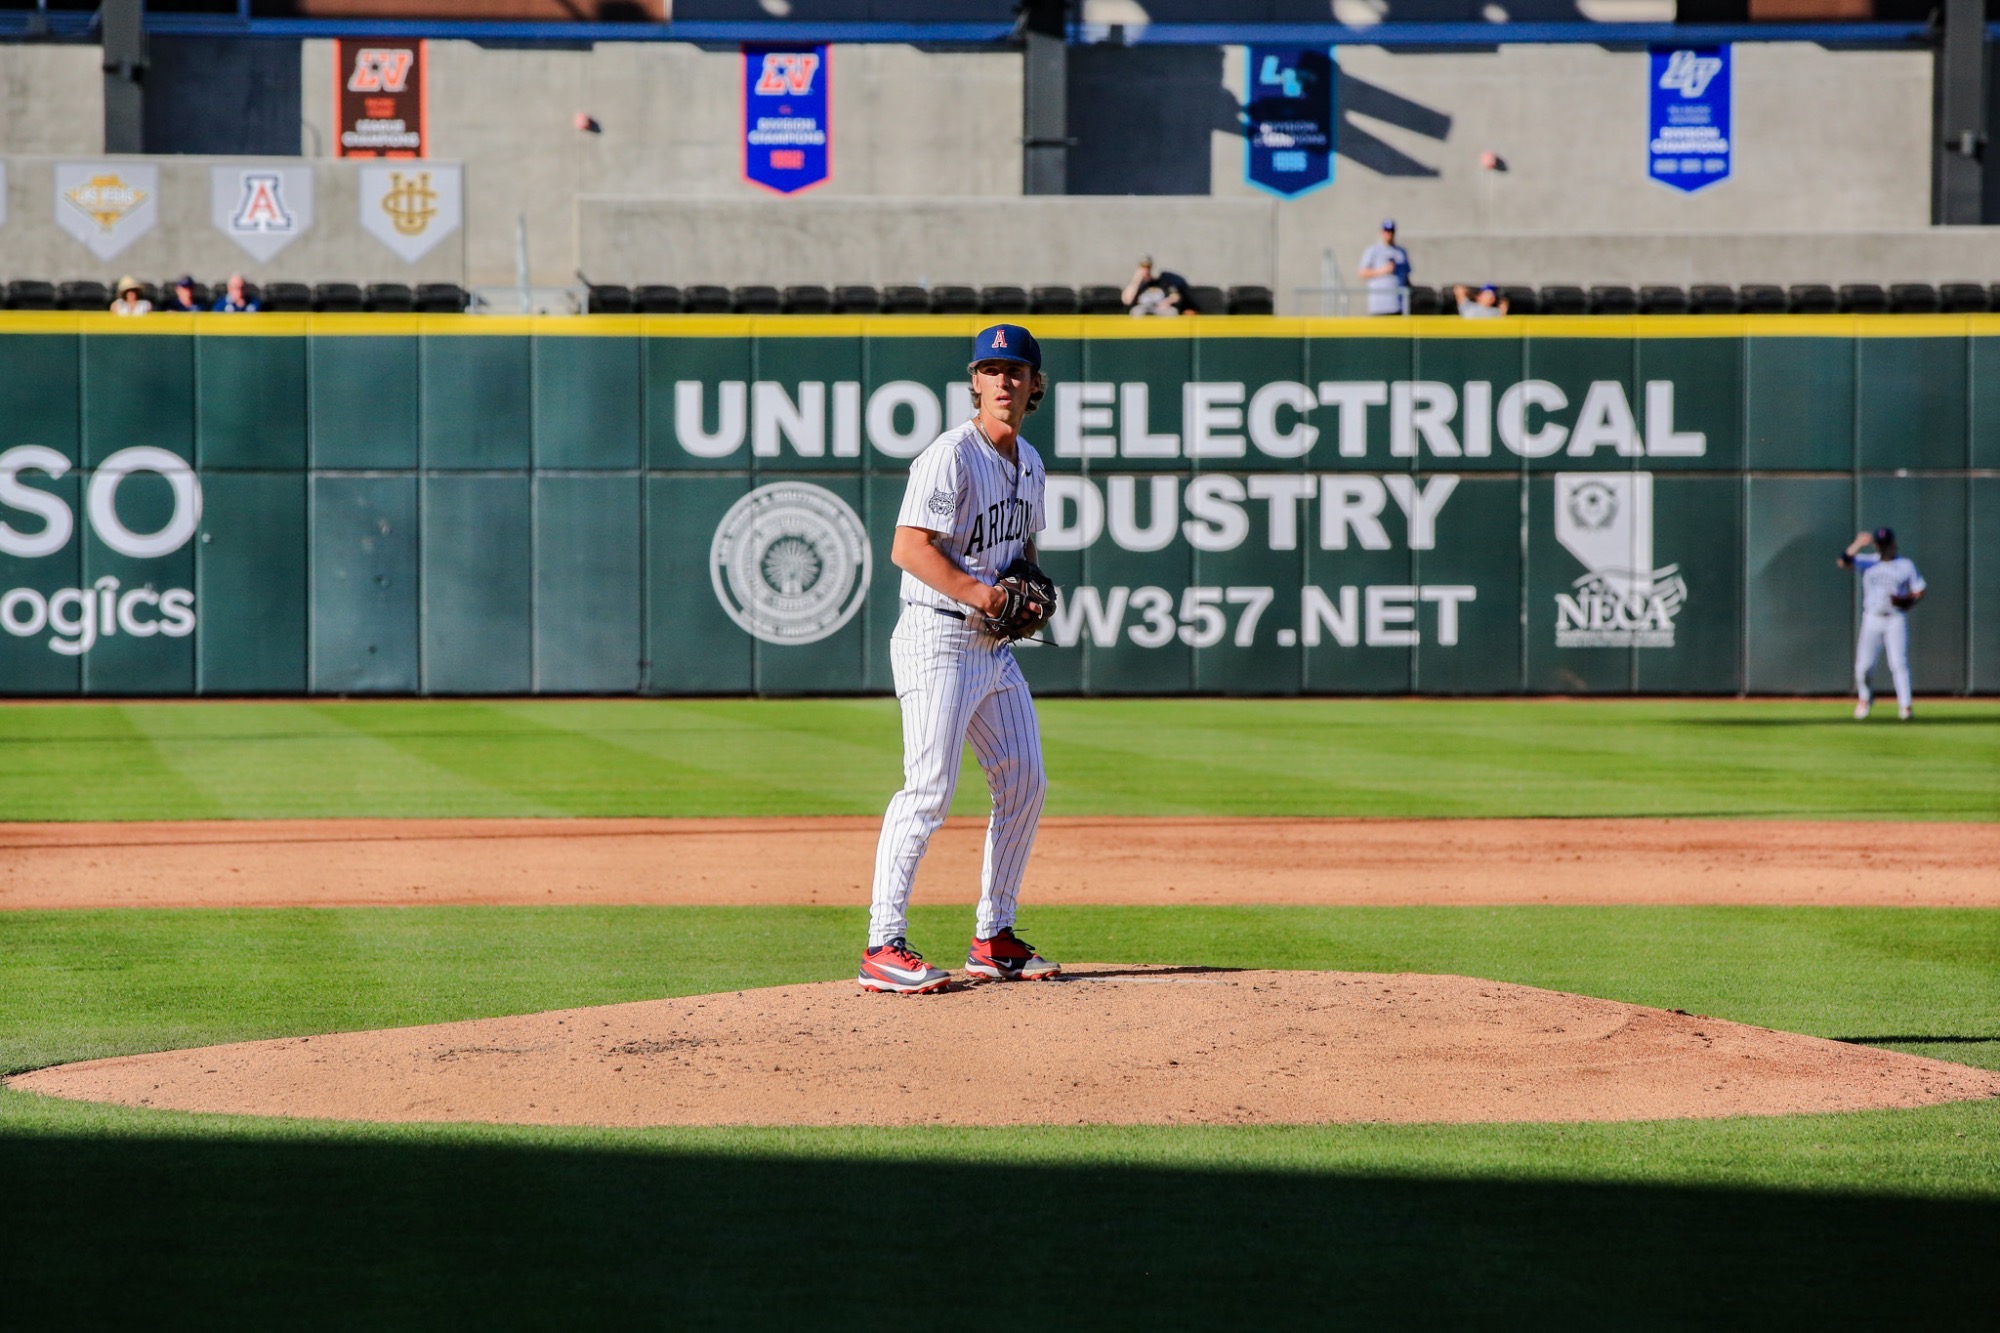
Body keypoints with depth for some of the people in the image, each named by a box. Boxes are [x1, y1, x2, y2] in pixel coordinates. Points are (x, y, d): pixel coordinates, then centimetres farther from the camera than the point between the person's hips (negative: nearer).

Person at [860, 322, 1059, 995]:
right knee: (929, 789, -15)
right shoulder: (952, 456, -14)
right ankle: (884, 949, -15)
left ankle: (993, 939, 21)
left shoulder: (1029, 464, 13)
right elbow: (909, 547, -21)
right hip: (938, 642, -9)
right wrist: (978, 592, -27)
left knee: (1025, 783, 10)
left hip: (995, 647, 9)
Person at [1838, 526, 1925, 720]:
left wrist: (1905, 601, -13)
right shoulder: (1868, 563, 6)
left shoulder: (1906, 565, 5)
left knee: (1899, 663, -12)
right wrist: (1857, 545, -23)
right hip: (1872, 618, 1)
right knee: (1863, 666, -2)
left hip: (1896, 619, -1)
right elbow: (1844, 562, -10)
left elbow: (1919, 592, 6)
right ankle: (1864, 698, 23)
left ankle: (1905, 705, -11)